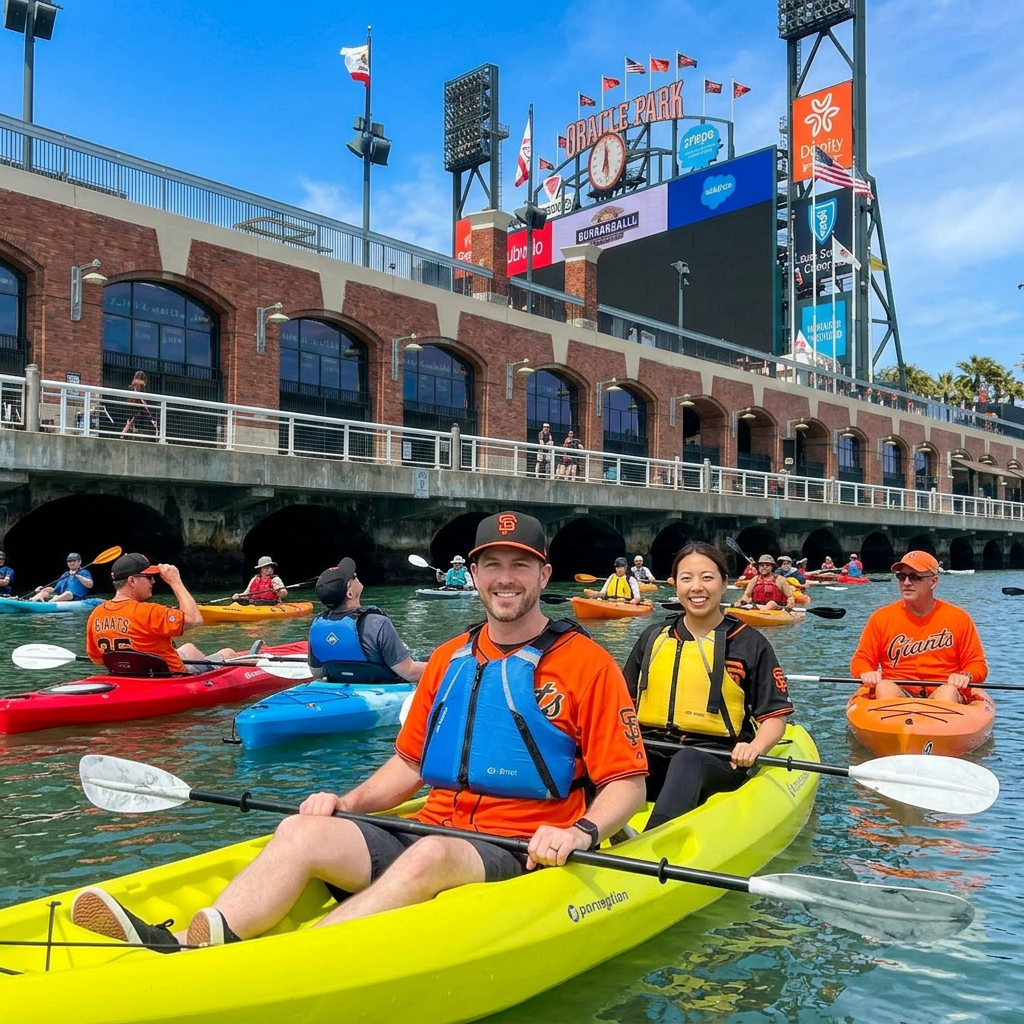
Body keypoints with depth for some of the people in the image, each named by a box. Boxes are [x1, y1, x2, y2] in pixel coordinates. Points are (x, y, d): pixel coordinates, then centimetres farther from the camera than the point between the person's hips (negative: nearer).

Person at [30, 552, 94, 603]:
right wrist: (42, 588, 11)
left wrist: (77, 576, -13)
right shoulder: (65, 575, 30)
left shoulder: (84, 572, 10)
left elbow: (90, 585, -9)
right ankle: (32, 600, -36)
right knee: (44, 591, -7)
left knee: (68, 593, -37)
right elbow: (55, 590, 27)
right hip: (61, 596, 7)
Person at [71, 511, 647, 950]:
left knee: (430, 856, -37)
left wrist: (579, 832, -22)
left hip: (522, 856, -4)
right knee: (303, 829, -20)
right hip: (431, 833, 5)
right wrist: (346, 803, 3)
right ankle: (191, 944, -41)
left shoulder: (587, 663, -2)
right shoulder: (448, 659, 15)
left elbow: (629, 785, -4)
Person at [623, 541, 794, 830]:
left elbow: (775, 716, 3)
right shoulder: (653, 638, 13)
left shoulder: (750, 644, 4)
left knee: (687, 761, -38)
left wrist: (754, 747, -17)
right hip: (653, 754, 3)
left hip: (717, 762, -3)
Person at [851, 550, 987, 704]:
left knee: (949, 691, -33)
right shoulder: (881, 617, 7)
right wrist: (866, 673, -14)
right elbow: (861, 659, 10)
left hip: (941, 694, 0)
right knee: (884, 687, -32)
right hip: (897, 693, 0)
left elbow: (978, 664, 8)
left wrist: (966, 676, -15)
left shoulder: (959, 618, 7)